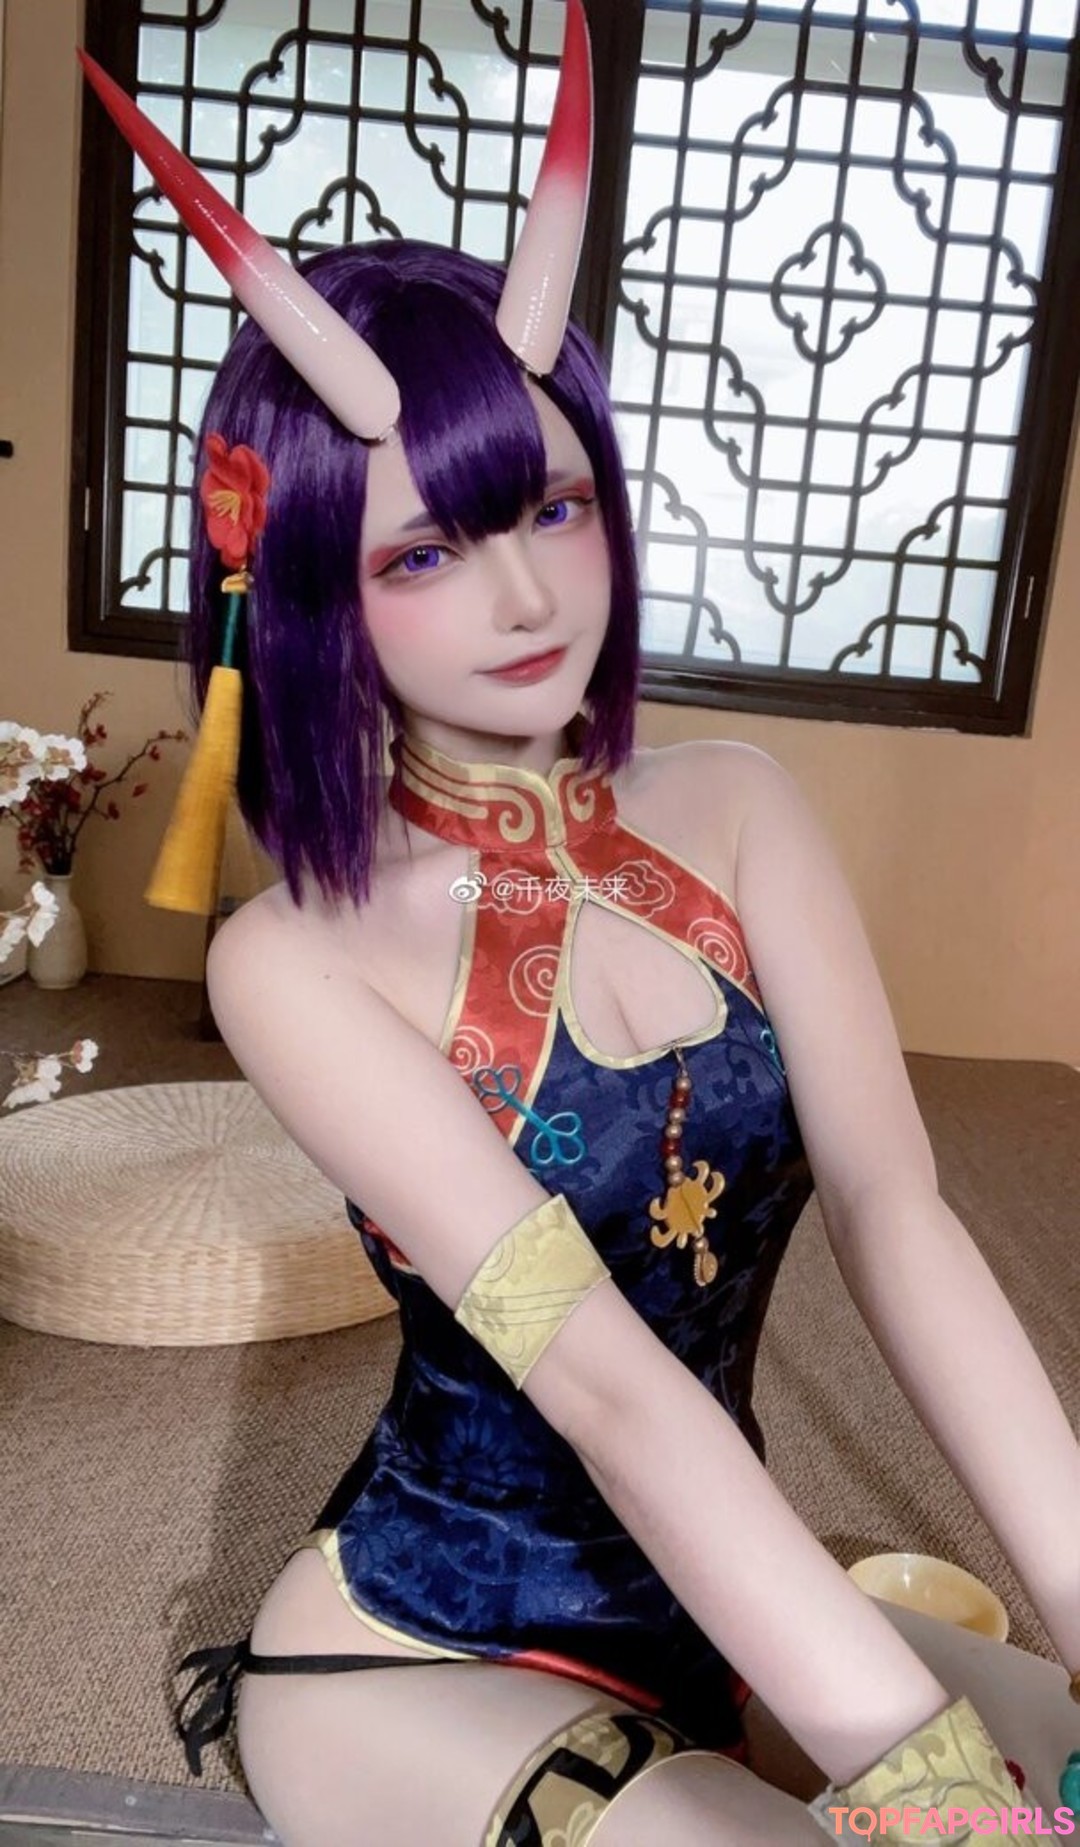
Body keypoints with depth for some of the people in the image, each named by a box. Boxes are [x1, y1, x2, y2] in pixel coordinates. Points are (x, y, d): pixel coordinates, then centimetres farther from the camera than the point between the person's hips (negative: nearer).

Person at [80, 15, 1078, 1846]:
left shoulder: (736, 814, -5)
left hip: (725, 1612, 5)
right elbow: (602, 1373, -26)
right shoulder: (296, 960, -17)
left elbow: (893, 1213, -13)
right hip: (420, 1660, -4)